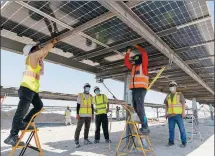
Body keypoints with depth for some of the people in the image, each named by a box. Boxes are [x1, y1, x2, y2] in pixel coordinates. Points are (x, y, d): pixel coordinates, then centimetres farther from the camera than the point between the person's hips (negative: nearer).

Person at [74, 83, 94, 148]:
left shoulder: (90, 96, 11)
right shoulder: (80, 95, -3)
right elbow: (78, 105, -6)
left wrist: (92, 113, 11)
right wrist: (77, 114, -13)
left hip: (89, 115, 5)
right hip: (81, 115, -5)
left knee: (87, 128, 11)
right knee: (79, 128, -4)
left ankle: (86, 140, 23)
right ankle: (76, 141, 2)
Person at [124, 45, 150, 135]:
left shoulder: (143, 66, 6)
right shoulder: (133, 67, 24)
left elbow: (144, 54, -1)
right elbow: (126, 62, 31)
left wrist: (137, 47, 12)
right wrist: (128, 53, 27)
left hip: (141, 89, -7)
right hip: (134, 89, 7)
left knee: (140, 109, -15)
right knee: (136, 109, 4)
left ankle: (145, 128, -11)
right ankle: (144, 127, 10)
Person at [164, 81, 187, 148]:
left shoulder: (180, 94, 2)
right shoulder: (168, 96, 13)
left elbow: (183, 104, -3)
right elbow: (166, 105, 17)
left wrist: (183, 112, -12)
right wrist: (166, 113, 9)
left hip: (178, 114, -4)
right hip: (170, 115, 4)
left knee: (181, 129, 0)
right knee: (171, 129, 6)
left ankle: (184, 142, 11)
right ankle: (171, 142, 15)